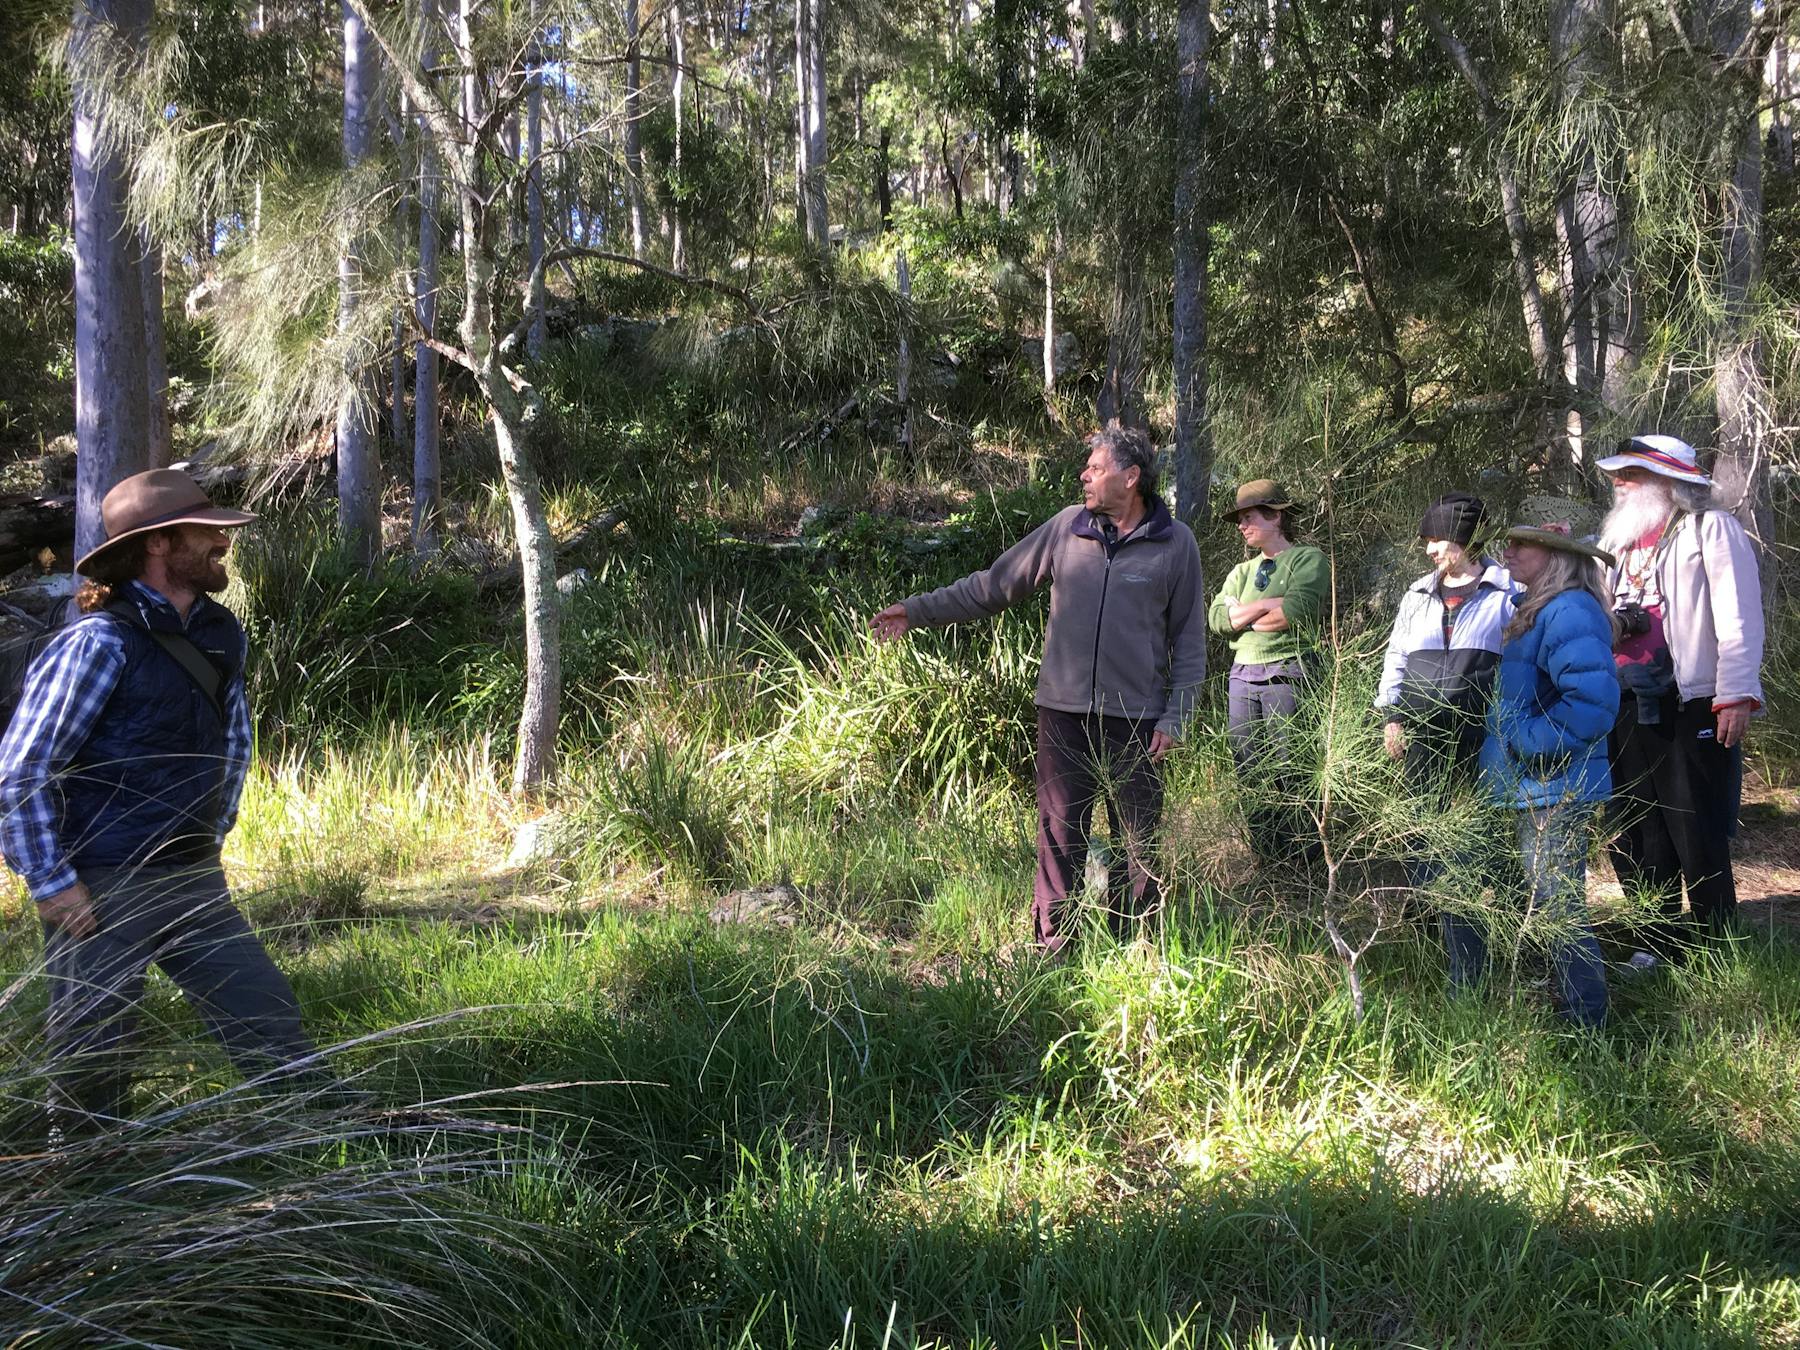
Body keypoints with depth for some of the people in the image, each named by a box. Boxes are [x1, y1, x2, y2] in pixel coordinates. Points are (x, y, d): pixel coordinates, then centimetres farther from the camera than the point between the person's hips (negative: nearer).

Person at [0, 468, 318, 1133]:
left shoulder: (222, 634, 6)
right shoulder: (100, 642, -17)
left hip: (194, 883, 7)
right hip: (101, 891, -6)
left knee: (269, 1016, 6)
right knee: (92, 1053, 6)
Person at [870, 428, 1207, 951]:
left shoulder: (1175, 544, -1)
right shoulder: (1067, 526, 4)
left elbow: (1189, 641, 4)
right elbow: (993, 585, 10)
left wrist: (1174, 718, -3)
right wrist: (918, 611, 7)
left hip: (1135, 721, -2)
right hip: (1063, 713, 2)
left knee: (1139, 843, 6)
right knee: (1059, 836, 6)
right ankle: (1054, 944, 15)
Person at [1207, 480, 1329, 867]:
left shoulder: (1308, 559, 1)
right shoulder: (1242, 571, 20)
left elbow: (1295, 612, -16)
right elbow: (1217, 617, 5)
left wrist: (1241, 615, -3)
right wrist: (1266, 605, -7)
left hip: (1287, 673, -6)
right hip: (1243, 675, 7)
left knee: (1291, 774, -6)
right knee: (1248, 772, 6)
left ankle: (1303, 857, 1)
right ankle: (1263, 859, 13)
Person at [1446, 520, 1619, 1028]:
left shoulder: (1569, 613, -18)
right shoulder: (1538, 611, 14)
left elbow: (1593, 703, -29)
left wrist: (1524, 741, -21)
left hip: (1552, 797, -11)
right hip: (1516, 792, 11)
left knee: (1558, 913, -2)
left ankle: (1587, 1028, 10)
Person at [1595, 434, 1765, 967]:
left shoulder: (1710, 529, -2)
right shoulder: (1622, 541, 20)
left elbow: (1738, 617, -10)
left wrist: (1737, 696, -18)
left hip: (1693, 708, -7)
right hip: (1632, 711, 7)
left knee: (1700, 840, -5)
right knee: (1635, 840, 9)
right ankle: (1660, 945, 20)